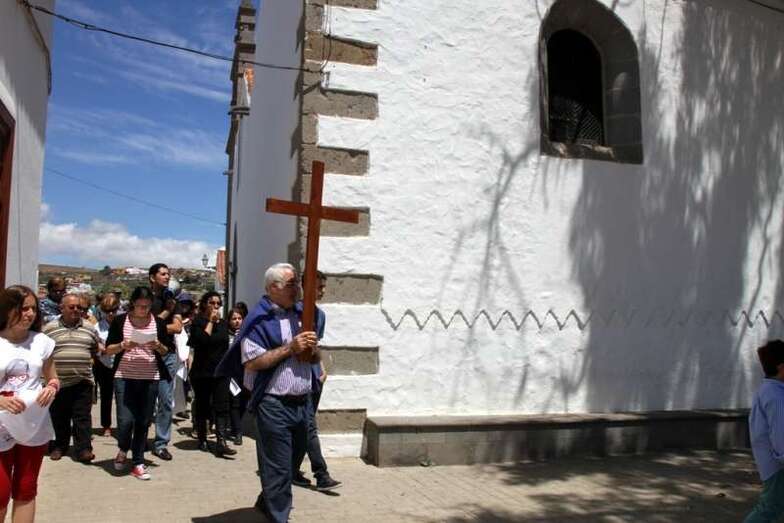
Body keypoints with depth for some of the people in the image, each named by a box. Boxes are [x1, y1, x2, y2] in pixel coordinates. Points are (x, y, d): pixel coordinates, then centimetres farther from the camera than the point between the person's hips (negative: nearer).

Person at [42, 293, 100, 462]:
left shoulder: (89, 328, 7)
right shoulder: (49, 328, 2)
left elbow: (98, 350, 15)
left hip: (83, 382, 0)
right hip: (58, 381, 0)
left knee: (83, 417, -1)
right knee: (59, 417, 11)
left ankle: (83, 449, 2)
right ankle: (59, 446, 26)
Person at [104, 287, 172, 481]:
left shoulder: (158, 322, 5)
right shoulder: (120, 321, 0)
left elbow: (167, 351, 10)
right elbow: (108, 349, 3)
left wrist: (158, 346, -11)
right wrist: (123, 345, -16)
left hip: (150, 379, 2)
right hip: (124, 377, -1)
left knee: (143, 422, 4)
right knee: (125, 420, -9)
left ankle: (138, 463, 17)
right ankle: (123, 450, 22)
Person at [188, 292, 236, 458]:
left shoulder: (223, 323, 11)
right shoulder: (198, 322, -3)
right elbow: (202, 340, -22)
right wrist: (211, 321, -14)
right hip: (202, 372, -3)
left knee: (222, 407, -7)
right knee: (202, 406, 8)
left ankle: (221, 443, -11)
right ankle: (202, 439, 23)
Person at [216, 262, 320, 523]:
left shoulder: (302, 313, 11)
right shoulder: (260, 319, -11)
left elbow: (315, 356, 18)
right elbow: (251, 363, -19)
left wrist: (312, 350, -5)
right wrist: (290, 348, -19)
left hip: (302, 402, 8)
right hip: (274, 405, -7)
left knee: (291, 462, 21)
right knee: (279, 469, 0)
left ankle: (267, 502, 42)